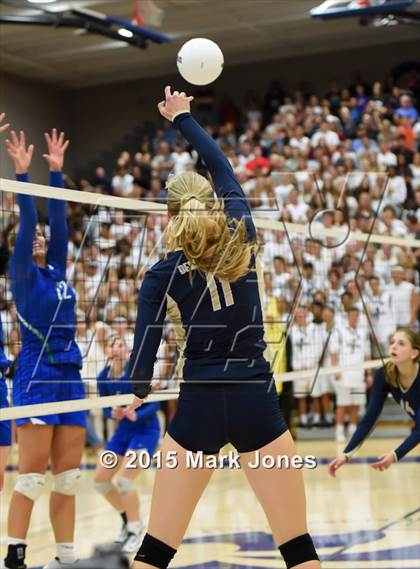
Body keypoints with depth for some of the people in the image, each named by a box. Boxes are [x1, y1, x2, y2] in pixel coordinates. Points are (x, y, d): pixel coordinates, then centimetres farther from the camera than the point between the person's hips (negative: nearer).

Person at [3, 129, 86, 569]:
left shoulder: (56, 270, 14)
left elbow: (58, 218, 12)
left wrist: (56, 170, 11)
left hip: (70, 376, 7)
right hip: (37, 376, -6)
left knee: (67, 476, 6)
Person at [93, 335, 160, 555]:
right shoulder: (104, 377, -4)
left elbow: (155, 403, -18)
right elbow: (106, 408, 4)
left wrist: (136, 415, -35)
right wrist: (113, 413, -19)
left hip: (146, 431, -6)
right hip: (123, 431, 6)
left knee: (124, 480, -18)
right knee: (100, 480, 4)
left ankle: (136, 527, 4)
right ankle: (127, 516, 29)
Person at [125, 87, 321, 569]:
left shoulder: (163, 274, -1)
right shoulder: (242, 237, 3)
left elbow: (146, 343, 2)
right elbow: (222, 167, 18)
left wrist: (139, 391, 23)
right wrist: (182, 117, 31)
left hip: (199, 407, 0)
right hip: (257, 403, 1)